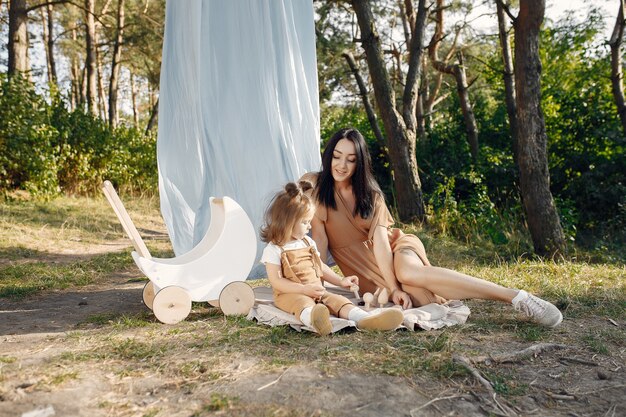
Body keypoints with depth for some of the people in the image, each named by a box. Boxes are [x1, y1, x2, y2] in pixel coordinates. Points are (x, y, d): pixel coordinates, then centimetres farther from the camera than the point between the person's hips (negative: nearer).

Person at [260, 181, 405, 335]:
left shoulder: (308, 242, 16)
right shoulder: (273, 249, -7)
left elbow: (320, 267, 24)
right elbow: (276, 281, -13)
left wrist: (340, 281, 14)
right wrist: (305, 289, -22)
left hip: (316, 292, 6)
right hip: (290, 294, -6)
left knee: (337, 299, -21)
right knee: (303, 303, -38)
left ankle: (364, 319, -46)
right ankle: (313, 319, -72)